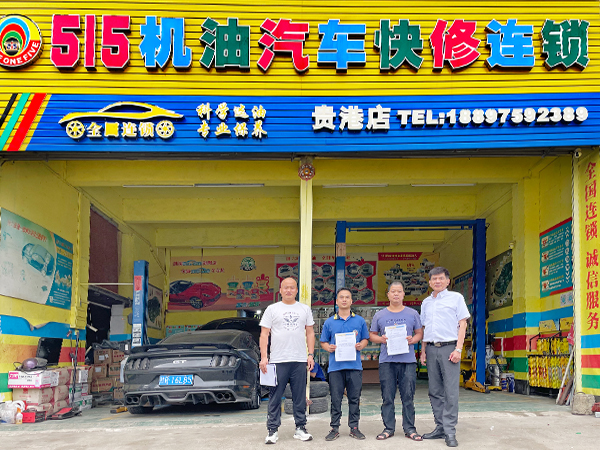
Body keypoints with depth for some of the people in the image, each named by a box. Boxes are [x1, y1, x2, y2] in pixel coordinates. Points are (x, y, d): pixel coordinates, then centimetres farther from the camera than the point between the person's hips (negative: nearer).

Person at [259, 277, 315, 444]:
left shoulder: (305, 309, 12)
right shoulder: (272, 309, 6)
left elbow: (310, 333, 13)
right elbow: (264, 334, 2)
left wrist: (311, 355, 3)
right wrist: (263, 357, -7)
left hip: (300, 361, 2)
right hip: (278, 361, -2)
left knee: (300, 398, 7)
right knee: (275, 397, 0)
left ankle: (300, 428, 15)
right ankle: (272, 431, 6)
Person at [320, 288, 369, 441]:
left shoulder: (360, 321, 10)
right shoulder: (329, 322, 9)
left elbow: (365, 339, 14)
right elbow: (323, 342, 13)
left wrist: (361, 345, -7)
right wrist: (328, 347, -8)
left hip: (355, 365, 0)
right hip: (335, 365, 0)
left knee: (354, 398, 4)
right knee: (336, 399, 2)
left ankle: (354, 427, 14)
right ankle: (335, 428, 10)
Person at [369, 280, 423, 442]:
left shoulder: (412, 314, 9)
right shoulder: (379, 315, 10)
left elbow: (419, 333, 12)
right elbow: (372, 335, 14)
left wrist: (412, 340, -8)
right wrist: (381, 339, -7)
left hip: (408, 360, 0)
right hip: (387, 361, 0)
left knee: (408, 396, 1)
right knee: (387, 397, 2)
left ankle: (409, 429, 9)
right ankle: (388, 428, 11)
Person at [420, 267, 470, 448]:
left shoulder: (456, 297, 3)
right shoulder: (426, 302, 17)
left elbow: (462, 324, -1)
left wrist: (458, 349, -9)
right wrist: (423, 350, 11)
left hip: (449, 347, -5)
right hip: (431, 349, 5)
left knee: (451, 391, -7)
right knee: (435, 391, 7)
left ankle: (450, 431, -4)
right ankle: (440, 427, 15)